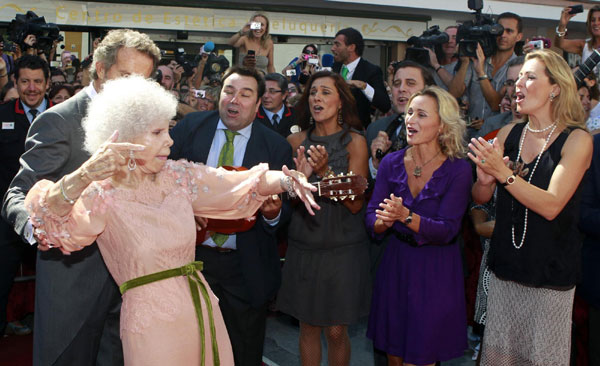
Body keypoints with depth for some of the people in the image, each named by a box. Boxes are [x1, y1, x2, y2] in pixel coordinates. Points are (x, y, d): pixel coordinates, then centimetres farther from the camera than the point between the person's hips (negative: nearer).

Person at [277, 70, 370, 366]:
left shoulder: (354, 142, -7)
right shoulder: (296, 141, 1)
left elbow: (356, 204, -12)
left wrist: (326, 171, -25)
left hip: (342, 249, -2)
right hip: (303, 246, 2)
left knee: (336, 331, 4)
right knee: (308, 327, 11)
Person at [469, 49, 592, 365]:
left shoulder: (576, 140, -9)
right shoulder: (509, 134, 4)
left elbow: (550, 205, -20)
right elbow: (479, 198, 5)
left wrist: (503, 173, -28)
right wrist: (484, 180, -17)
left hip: (550, 271, -4)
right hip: (505, 265, 4)